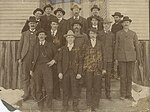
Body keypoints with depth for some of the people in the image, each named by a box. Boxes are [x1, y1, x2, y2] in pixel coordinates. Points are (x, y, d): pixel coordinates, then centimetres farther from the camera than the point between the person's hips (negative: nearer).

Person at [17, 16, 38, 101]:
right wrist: (19, 57, 3)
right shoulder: (24, 34, 16)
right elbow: (20, 46, 13)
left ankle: (31, 92, 14)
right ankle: (26, 94, 2)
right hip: (26, 57, 1)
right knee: (25, 75, -2)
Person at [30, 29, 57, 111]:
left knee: (49, 88, -11)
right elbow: (32, 58, 16)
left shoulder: (50, 45, 14)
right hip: (37, 68, 2)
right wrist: (31, 69, 11)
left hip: (47, 67, -1)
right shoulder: (35, 46, 16)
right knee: (38, 89, 2)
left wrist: (53, 60, 0)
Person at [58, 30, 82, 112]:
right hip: (65, 72, 1)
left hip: (74, 72, -1)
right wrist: (60, 72, -2)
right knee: (65, 90, 4)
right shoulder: (63, 49, 10)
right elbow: (59, 61, 8)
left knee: (75, 89, 0)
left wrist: (79, 73, -5)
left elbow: (79, 61, 4)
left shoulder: (77, 49, 7)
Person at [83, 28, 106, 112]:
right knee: (89, 88, 2)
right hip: (88, 68, -1)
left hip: (98, 69, 1)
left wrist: (104, 68, 3)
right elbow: (83, 56, 5)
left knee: (97, 88, 2)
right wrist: (83, 67, -2)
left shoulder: (100, 44, 8)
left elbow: (103, 56, 8)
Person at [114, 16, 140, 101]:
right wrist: (116, 58, 2)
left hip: (131, 57, 1)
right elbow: (116, 46, 5)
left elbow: (136, 46, 8)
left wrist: (138, 58, 4)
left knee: (130, 76, 3)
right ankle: (123, 94, 13)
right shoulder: (118, 33, 5)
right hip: (121, 57, -1)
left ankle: (129, 94, 13)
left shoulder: (133, 34, 7)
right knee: (123, 76, 2)